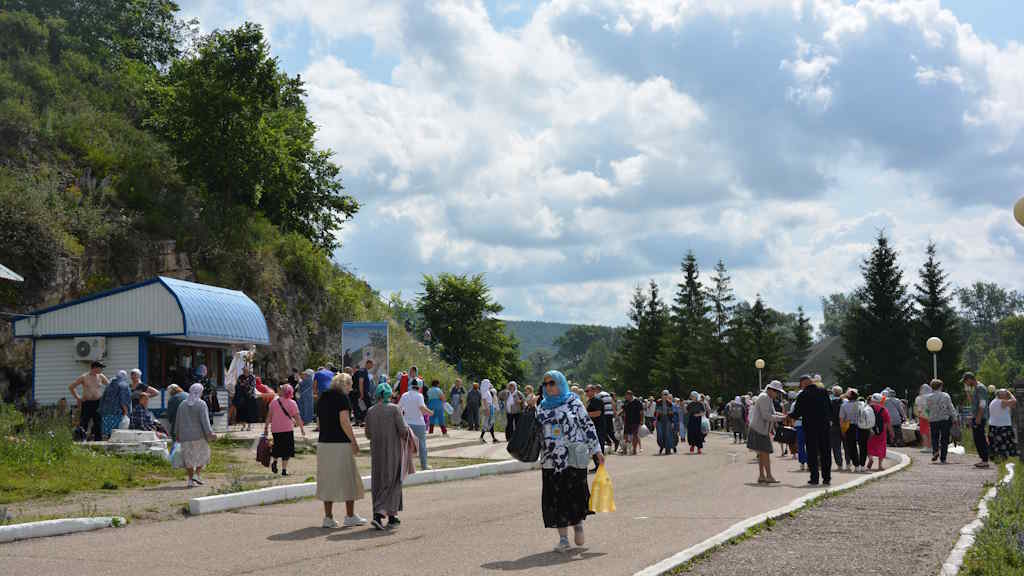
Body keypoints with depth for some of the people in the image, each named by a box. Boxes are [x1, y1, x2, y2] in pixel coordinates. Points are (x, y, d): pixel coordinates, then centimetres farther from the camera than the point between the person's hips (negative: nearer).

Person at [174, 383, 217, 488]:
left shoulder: (183, 404, 6)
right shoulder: (201, 404, -9)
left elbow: (178, 421, 10)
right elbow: (205, 420, -18)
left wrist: (177, 434, 21)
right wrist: (210, 433, -20)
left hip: (185, 436, 4)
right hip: (199, 436, -4)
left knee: (189, 457, 11)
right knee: (203, 455, 13)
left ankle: (190, 480, 6)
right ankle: (197, 474, -3)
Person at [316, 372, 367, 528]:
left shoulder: (322, 397, 13)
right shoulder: (342, 397, -9)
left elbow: (319, 420, 16)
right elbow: (344, 422, -16)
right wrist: (354, 441, -12)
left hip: (323, 443, 7)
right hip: (341, 443, -7)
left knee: (327, 480, 10)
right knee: (348, 479, 5)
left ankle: (328, 517, 10)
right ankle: (350, 516, 10)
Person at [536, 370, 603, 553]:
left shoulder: (574, 403, 1)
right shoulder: (542, 406, 14)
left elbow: (588, 425, 0)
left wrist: (596, 450, -4)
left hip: (573, 458, -4)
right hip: (551, 460, 4)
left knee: (575, 493, -7)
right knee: (556, 497, 0)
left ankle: (578, 523, 23)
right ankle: (563, 538, 7)